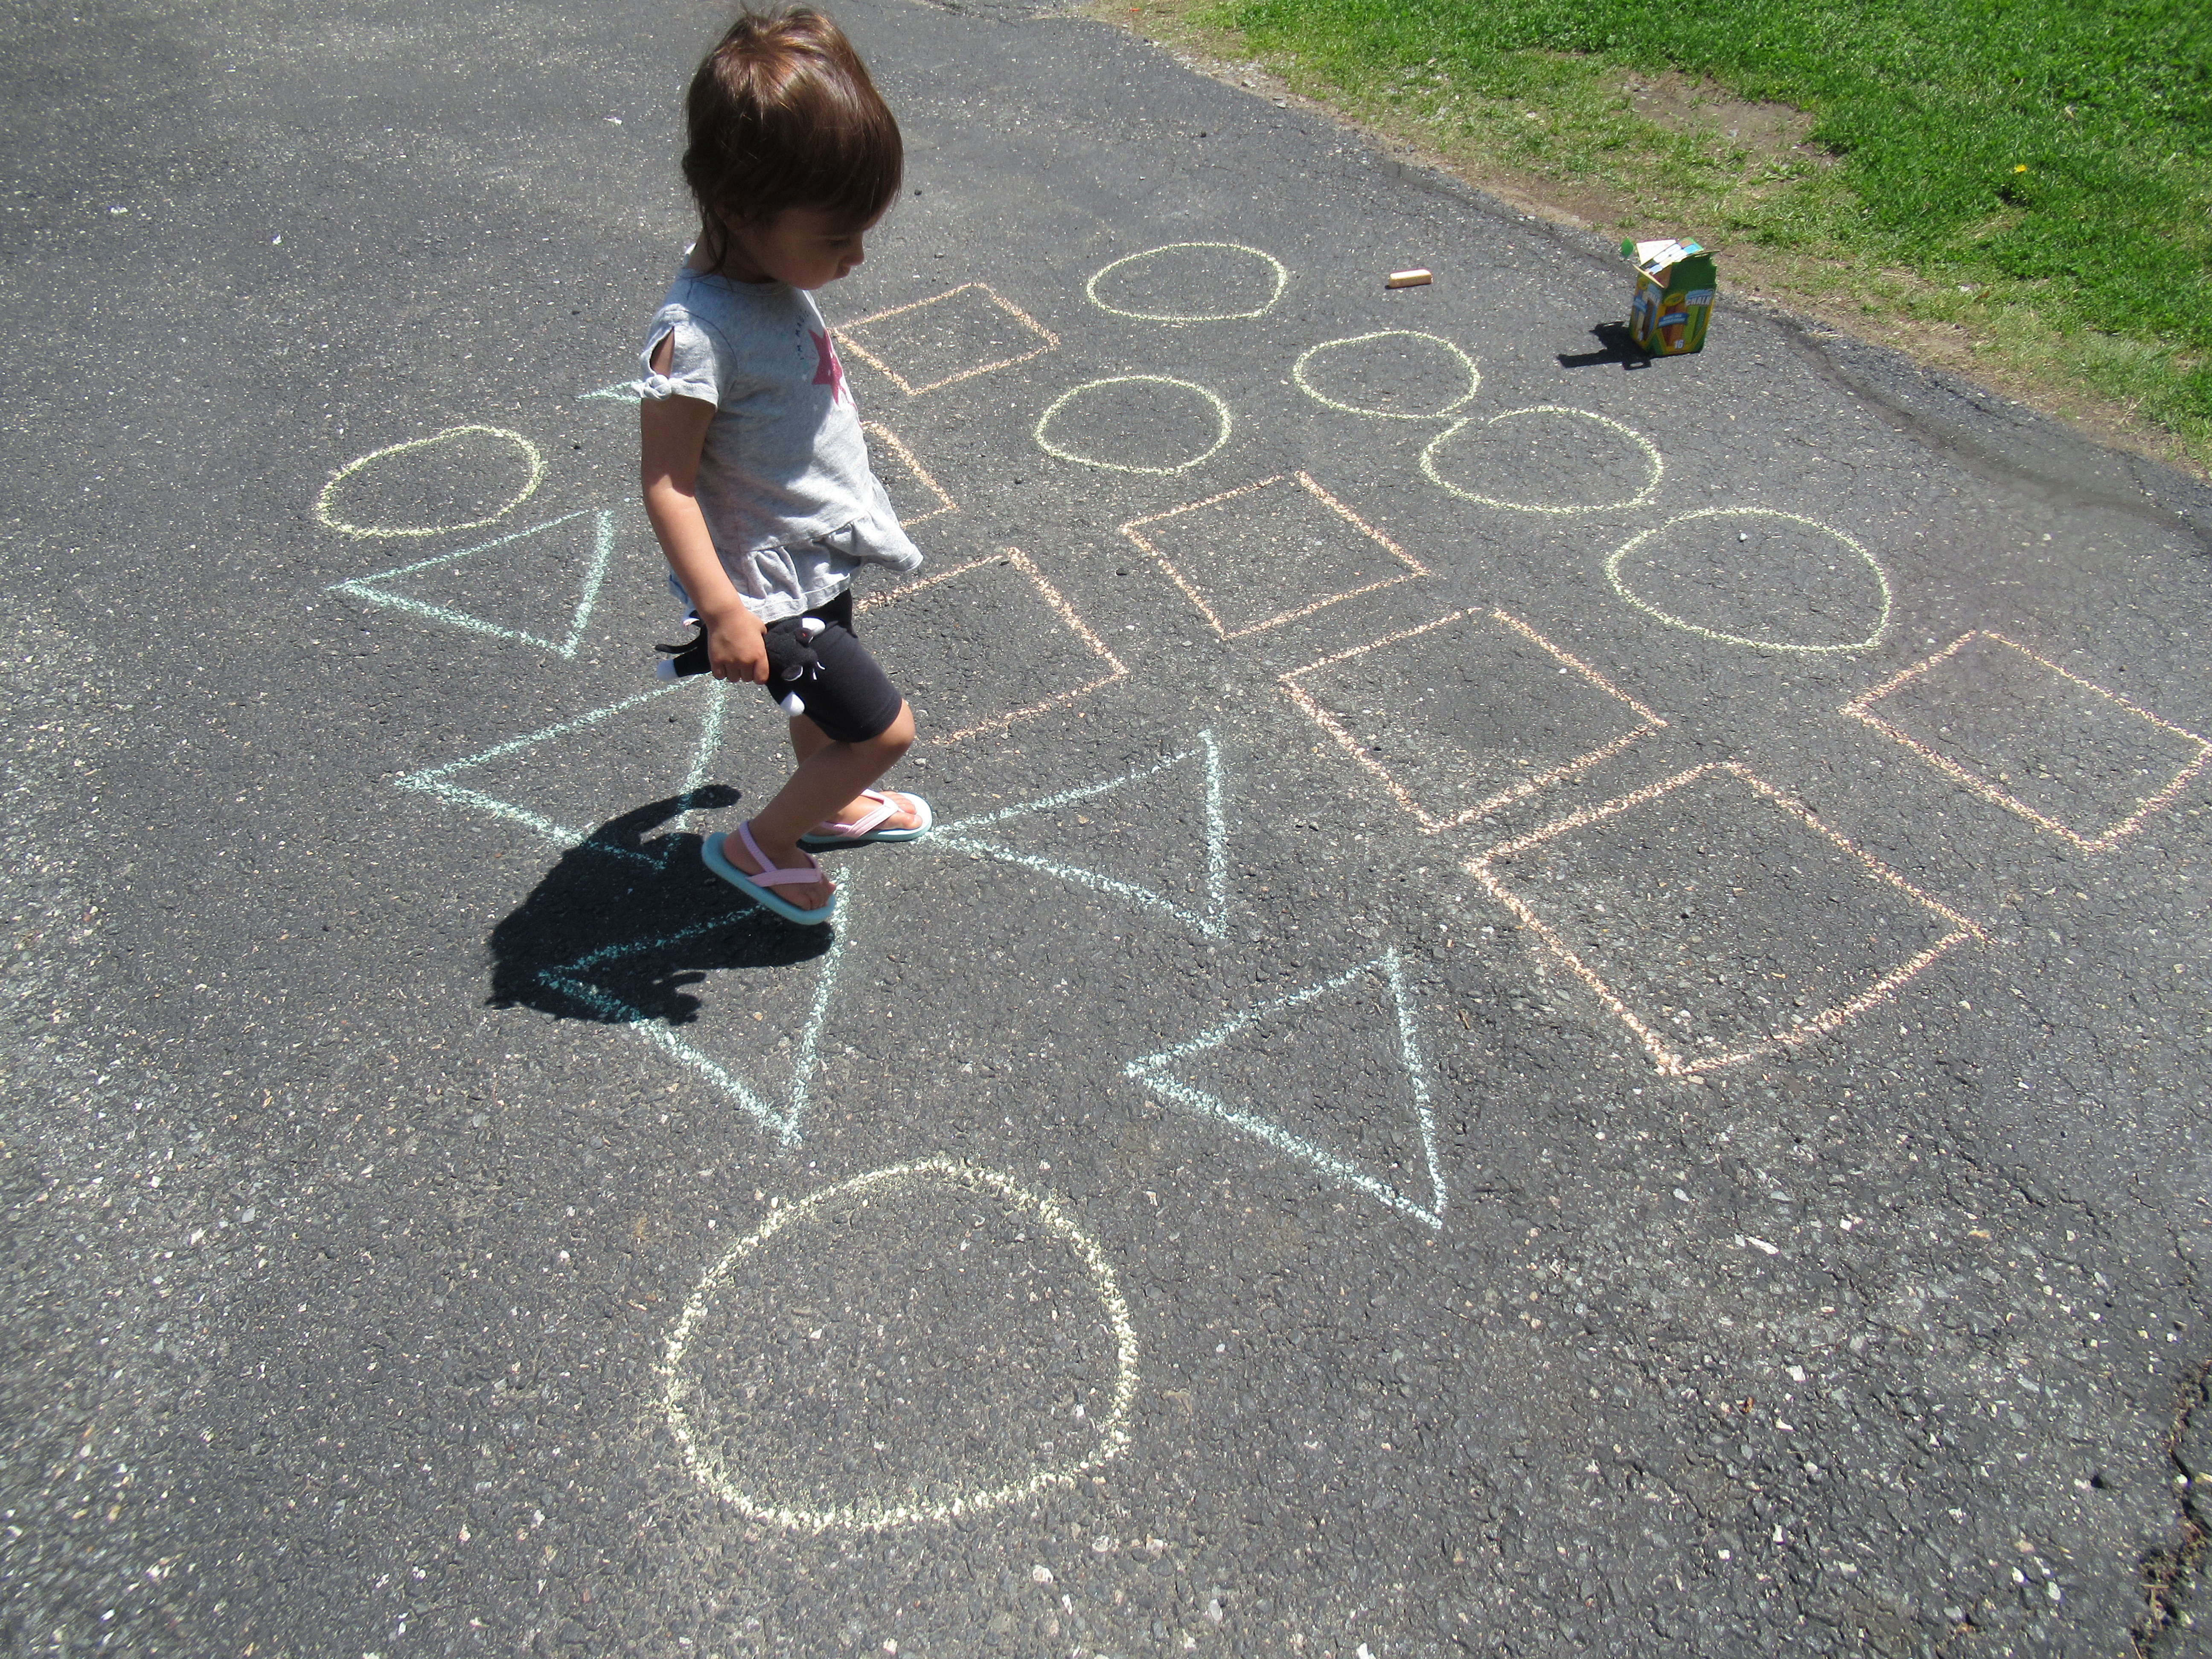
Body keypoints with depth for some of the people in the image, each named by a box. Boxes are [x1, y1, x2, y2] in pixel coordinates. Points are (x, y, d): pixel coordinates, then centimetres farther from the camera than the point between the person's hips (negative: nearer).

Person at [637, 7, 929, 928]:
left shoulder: (774, 271, -5)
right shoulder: (698, 332, -31)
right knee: (882, 729, -1)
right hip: (770, 588, -9)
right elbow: (665, 478, -27)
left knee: (827, 705, 28)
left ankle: (829, 805, 56)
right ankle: (757, 847, 20)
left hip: (820, 552, 9)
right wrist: (721, 609, -29)